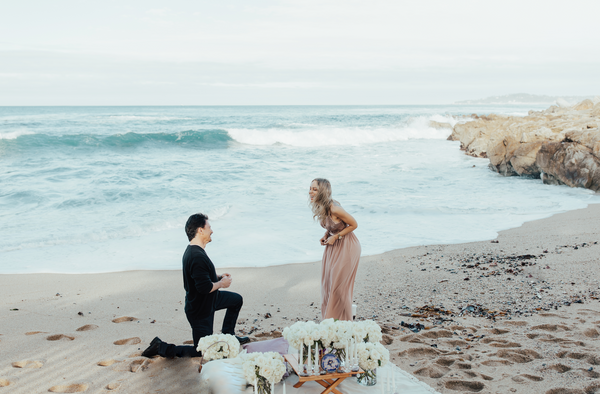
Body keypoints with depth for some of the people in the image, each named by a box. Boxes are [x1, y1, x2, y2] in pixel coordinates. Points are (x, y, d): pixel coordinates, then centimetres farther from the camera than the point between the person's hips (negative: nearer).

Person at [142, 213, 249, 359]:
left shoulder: (192, 250, 2)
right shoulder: (198, 257, -32)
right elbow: (205, 287, -34)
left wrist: (218, 277, 5)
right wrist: (222, 283, -17)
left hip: (207, 300, 10)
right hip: (200, 310, -10)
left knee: (237, 300, 23)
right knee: (202, 351, 2)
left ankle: (228, 335, 35)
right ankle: (161, 347, 5)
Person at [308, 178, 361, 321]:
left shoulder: (334, 209, -29)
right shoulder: (319, 207, -3)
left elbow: (354, 224, -17)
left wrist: (335, 237, -18)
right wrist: (325, 236, -2)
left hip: (346, 246, -8)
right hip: (333, 246, 8)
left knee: (339, 286, -2)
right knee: (328, 282, 12)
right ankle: (330, 319, 28)